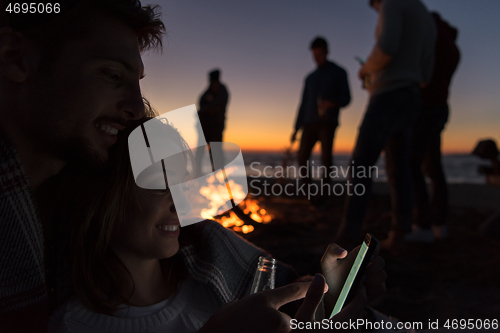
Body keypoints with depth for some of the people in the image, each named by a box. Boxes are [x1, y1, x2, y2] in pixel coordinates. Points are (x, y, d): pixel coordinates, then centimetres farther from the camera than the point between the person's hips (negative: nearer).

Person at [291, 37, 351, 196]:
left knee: (326, 157, -18)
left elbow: (346, 99, 1)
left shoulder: (338, 72, 8)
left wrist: (331, 103, -22)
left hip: (328, 123, -4)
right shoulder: (310, 78, 21)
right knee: (302, 157, -7)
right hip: (310, 123, 4)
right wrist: (296, 128, 12)